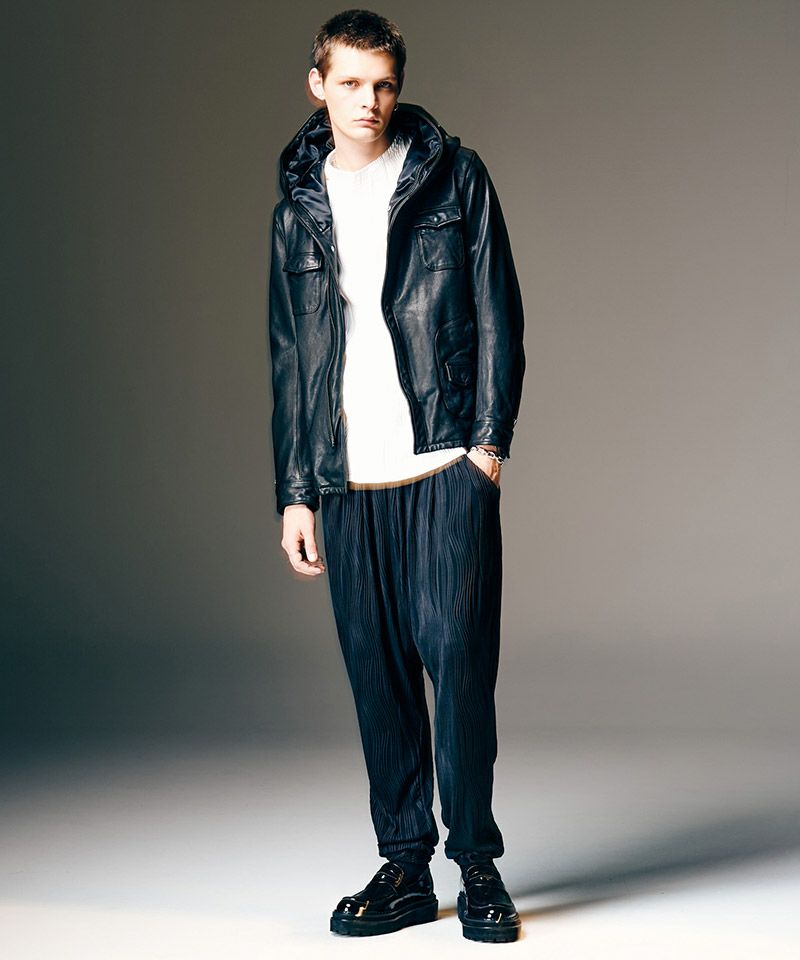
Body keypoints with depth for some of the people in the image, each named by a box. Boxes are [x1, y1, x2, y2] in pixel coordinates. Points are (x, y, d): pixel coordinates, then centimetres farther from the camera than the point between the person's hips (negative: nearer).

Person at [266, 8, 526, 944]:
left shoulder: (454, 177, 6)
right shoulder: (297, 209, 14)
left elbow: (497, 312, 4)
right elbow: (289, 359, 16)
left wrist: (490, 438, -6)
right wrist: (295, 491, 11)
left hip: (447, 464, -3)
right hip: (349, 479, 3)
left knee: (458, 655, -7)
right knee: (377, 673, 4)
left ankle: (477, 862, 5)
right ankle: (405, 866, 14)